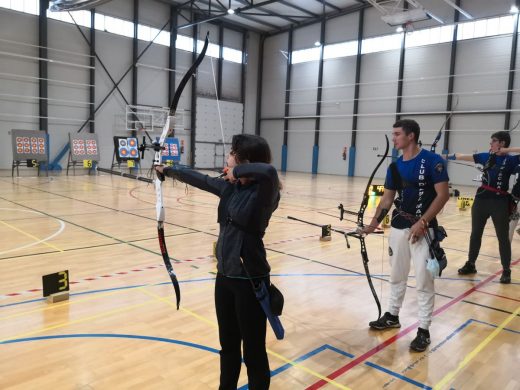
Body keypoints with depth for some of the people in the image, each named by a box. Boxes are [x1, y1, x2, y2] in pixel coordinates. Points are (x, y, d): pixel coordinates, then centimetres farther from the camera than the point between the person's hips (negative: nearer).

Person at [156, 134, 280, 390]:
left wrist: (236, 171, -22)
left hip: (250, 280, -7)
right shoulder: (229, 187, 4)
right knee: (228, 344, 22)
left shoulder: (264, 191, -17)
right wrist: (167, 170, 32)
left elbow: (269, 171, -40)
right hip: (225, 276, 7)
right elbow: (199, 179, 18)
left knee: (253, 350, 7)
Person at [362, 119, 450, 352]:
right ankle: (392, 316, 33)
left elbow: (443, 195, -14)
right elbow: (387, 198, 11)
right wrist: (374, 223, 1)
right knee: (396, 275, 17)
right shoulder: (395, 166, 7)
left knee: (424, 280, 0)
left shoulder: (432, 161, -11)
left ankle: (424, 330, 13)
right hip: (398, 227, 6)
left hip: (422, 229, -6)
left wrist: (422, 222, -19)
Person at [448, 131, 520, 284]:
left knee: (503, 237, 4)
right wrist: (448, 156, 17)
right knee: (475, 234, 13)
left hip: (500, 203, -4)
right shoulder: (486, 157, 8)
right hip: (481, 200, 4)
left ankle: (506, 271, 16)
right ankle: (470, 264, 27)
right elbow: (464, 156, 14)